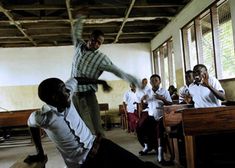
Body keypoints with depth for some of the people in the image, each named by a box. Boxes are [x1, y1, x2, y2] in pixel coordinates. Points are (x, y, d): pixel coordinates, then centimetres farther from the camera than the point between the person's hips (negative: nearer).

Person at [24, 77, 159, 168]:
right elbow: (31, 124, 6)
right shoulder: (41, 117, -18)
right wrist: (40, 153, 18)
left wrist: (101, 82, 24)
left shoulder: (65, 96, -7)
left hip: (99, 145, 5)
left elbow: (75, 80, 13)